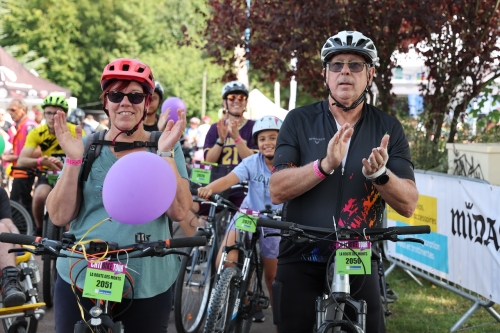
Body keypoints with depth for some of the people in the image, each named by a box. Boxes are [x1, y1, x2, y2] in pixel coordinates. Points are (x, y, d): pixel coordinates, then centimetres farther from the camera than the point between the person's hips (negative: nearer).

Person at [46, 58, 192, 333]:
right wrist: (73, 159, -14)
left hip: (148, 284, 0)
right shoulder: (86, 147, 3)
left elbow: (178, 211, -10)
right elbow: (59, 217, -4)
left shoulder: (166, 147, 2)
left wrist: (165, 154, -18)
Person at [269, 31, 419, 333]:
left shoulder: (388, 129, 1)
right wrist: (325, 165, -27)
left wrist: (379, 174, -24)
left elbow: (408, 204, -4)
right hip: (300, 266, -1)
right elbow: (277, 191, -11)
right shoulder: (299, 121, -1)